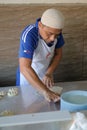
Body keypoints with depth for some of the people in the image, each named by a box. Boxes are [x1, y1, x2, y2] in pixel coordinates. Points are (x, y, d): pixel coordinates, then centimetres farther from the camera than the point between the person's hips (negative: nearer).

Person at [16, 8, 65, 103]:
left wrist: (49, 73, -17)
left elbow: (58, 54, -1)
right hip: (27, 79, -5)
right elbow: (24, 68, -42)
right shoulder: (29, 35, -33)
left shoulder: (55, 31, -15)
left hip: (45, 78, 5)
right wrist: (45, 91, -48)